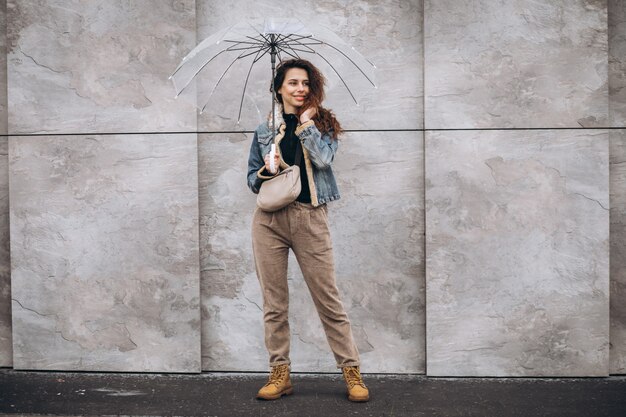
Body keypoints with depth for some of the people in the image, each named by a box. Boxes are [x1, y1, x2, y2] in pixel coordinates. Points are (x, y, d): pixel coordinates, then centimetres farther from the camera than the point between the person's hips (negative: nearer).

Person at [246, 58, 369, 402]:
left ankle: (351, 371, 8)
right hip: (269, 217, 2)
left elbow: (324, 158, -12)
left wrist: (306, 121, -5)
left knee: (328, 298, -1)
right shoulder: (264, 130, 13)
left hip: (310, 217, -2)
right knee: (274, 301, 4)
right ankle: (279, 373, 14)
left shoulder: (322, 124, 8)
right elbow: (251, 179, 15)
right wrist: (265, 172, -6)